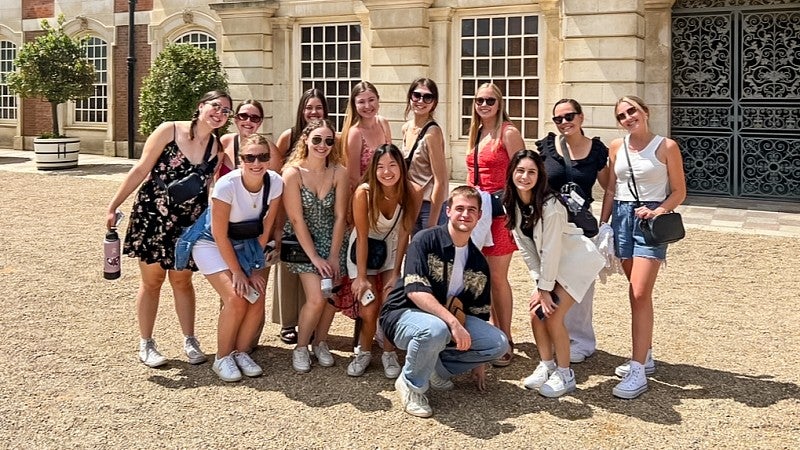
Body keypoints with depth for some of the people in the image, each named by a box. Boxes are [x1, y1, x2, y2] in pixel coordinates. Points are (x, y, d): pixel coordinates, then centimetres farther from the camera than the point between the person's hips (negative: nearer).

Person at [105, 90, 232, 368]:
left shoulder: (217, 148, -1)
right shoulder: (169, 131, -10)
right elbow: (140, 170, -9)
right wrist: (113, 206, -8)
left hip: (189, 223, 3)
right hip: (152, 217, -2)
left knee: (182, 281, 12)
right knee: (152, 280, 8)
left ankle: (189, 340, 24)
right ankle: (145, 344, 21)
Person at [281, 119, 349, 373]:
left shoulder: (339, 172, -9)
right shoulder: (293, 173, -15)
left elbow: (340, 216, -6)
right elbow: (297, 220, -15)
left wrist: (333, 256, -9)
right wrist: (315, 258, -16)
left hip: (331, 239, 3)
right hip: (301, 240, -3)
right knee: (316, 298, -15)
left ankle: (320, 343, 19)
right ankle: (301, 347, 8)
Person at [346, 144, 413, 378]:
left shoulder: (409, 192, -19)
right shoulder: (364, 193, -26)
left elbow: (403, 233, -12)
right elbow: (362, 237, -19)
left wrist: (396, 272, -13)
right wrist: (361, 277, -16)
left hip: (392, 249, 2)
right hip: (363, 251, -1)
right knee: (369, 309, -7)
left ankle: (389, 353, 11)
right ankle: (364, 352, 19)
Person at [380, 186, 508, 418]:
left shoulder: (479, 263, 5)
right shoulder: (426, 240, -14)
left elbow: (479, 312, 12)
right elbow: (415, 291, -24)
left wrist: (478, 361, 12)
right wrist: (453, 322, -33)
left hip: (448, 319, 6)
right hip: (403, 314, -6)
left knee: (499, 343, -11)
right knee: (435, 330, -39)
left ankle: (436, 367, 5)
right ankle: (411, 384, -10)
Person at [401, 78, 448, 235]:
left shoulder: (432, 132, -18)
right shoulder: (406, 128, 5)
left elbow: (440, 182, -19)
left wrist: (432, 224, -19)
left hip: (431, 206, -7)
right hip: (412, 205, 8)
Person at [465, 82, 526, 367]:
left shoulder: (509, 132, -6)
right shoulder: (476, 133, 15)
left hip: (500, 210, -7)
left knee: (497, 277, -5)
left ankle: (505, 341, 6)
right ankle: (494, 328, 24)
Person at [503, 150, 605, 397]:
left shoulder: (549, 205, -29)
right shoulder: (511, 203, -8)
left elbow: (551, 249, -26)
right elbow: (525, 247, -4)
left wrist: (545, 288, -19)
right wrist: (539, 284, -7)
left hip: (576, 259, -7)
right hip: (549, 263, 7)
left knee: (552, 315, -12)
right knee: (536, 311, -2)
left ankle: (565, 374, 5)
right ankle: (546, 366, 17)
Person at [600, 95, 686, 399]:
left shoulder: (666, 146, -3)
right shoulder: (616, 147, 9)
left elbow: (679, 191, -1)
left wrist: (659, 210, -18)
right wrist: (602, 224, 7)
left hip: (650, 220, -5)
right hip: (621, 218, 5)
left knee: (639, 294, -13)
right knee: (638, 293, 11)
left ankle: (638, 370, -10)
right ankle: (645, 356, 24)